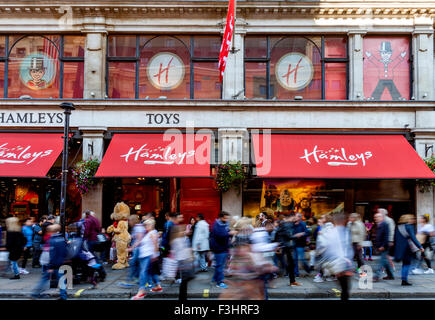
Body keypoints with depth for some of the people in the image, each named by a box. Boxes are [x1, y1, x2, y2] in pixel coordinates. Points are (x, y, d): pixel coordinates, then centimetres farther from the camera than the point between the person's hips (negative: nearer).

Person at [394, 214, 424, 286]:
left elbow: (395, 238, 12)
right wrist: (420, 247, -18)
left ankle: (404, 280, 14)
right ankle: (404, 280, 1)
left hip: (399, 248, 6)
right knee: (407, 264, 2)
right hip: (408, 248, -6)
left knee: (405, 264, 15)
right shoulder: (409, 226, -10)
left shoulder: (398, 227, 10)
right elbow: (413, 238, -18)